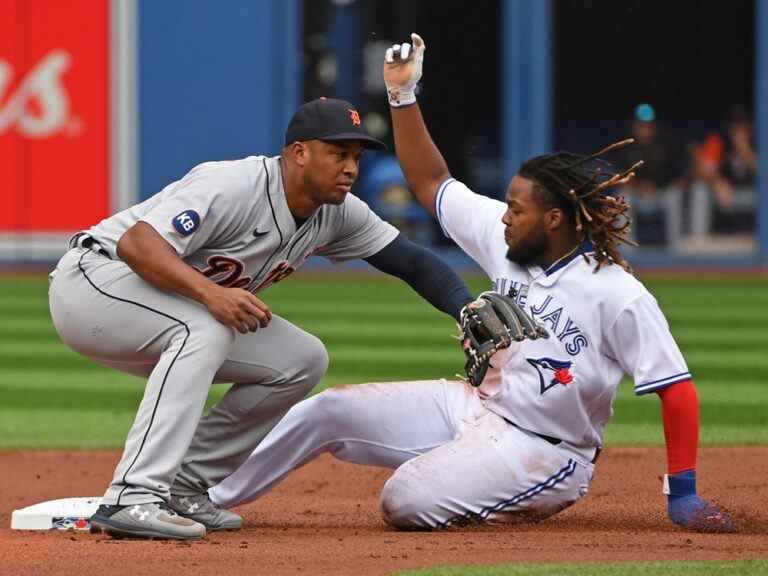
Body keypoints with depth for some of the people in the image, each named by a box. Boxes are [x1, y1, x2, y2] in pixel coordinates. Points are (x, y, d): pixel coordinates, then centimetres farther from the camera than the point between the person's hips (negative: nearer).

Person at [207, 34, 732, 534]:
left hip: (542, 453, -8)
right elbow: (432, 183, 8)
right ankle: (208, 497, 9)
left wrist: (683, 496, -23)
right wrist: (402, 94, -2)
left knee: (408, 503, -27)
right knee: (329, 410, 0)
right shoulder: (506, 239, -3)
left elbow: (676, 389, -21)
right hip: (475, 406, 8)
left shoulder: (621, 299, -24)